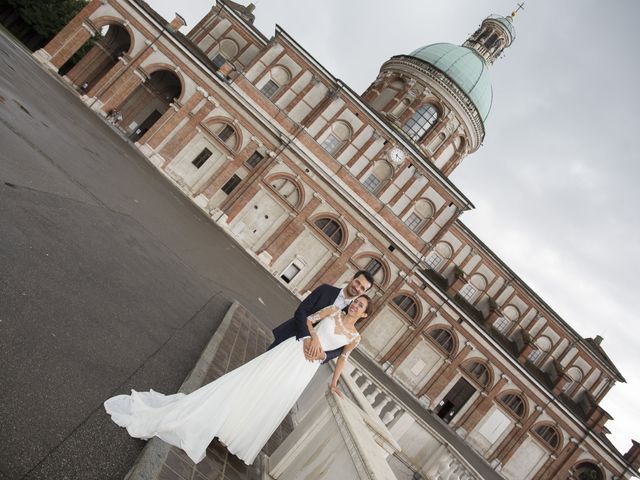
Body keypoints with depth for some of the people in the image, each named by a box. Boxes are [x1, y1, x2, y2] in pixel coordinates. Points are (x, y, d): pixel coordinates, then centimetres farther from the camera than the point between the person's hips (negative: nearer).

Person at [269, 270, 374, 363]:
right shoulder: (326, 289, -5)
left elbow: (340, 347, -5)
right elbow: (300, 311, -12)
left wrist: (324, 355, -25)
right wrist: (306, 337, -27)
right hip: (289, 336, 0)